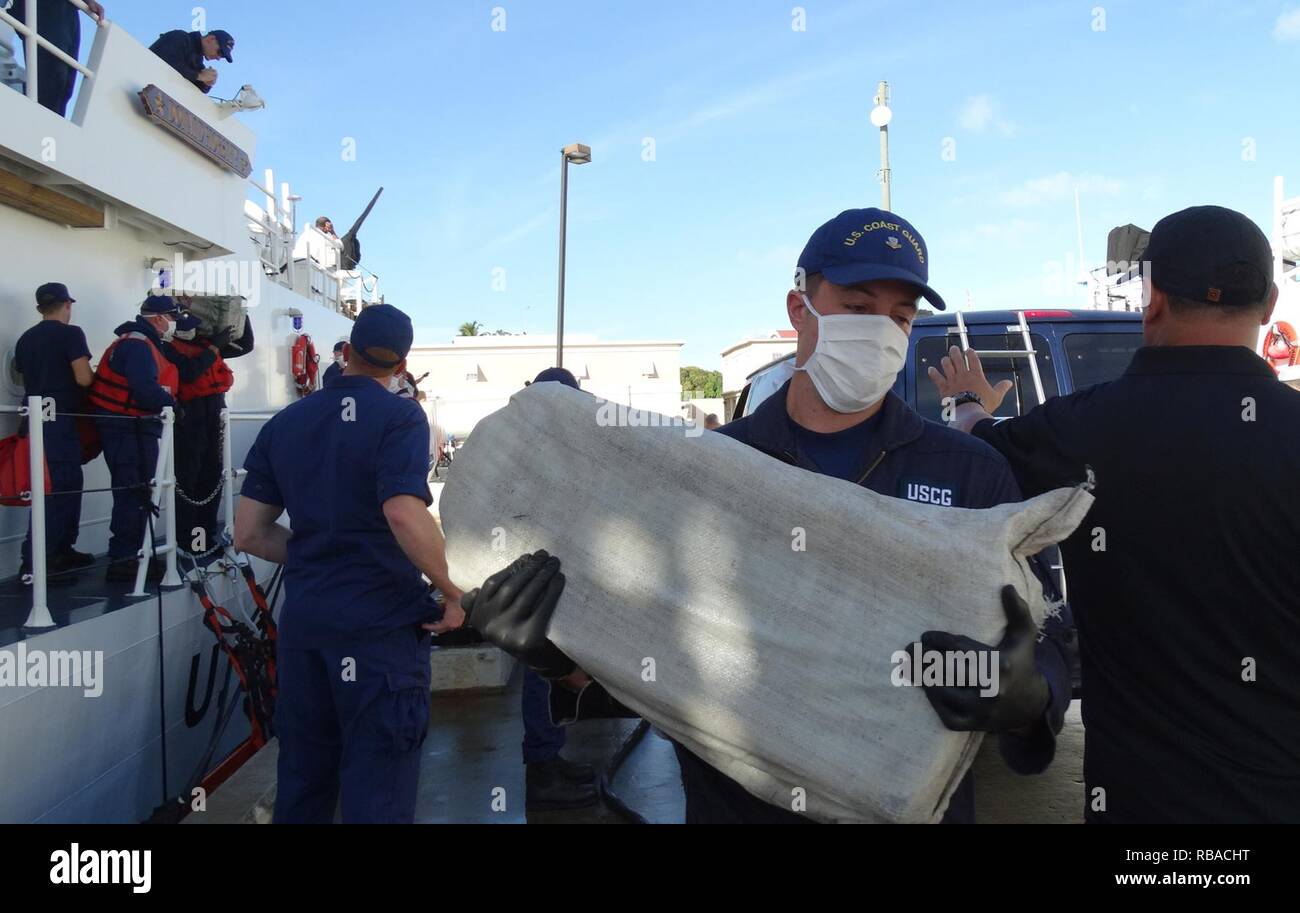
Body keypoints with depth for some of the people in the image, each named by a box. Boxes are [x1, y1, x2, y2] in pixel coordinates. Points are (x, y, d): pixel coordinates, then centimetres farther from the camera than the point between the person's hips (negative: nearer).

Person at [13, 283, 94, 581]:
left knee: (68, 484, 16)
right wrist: (96, 374, 5)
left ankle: (61, 551, 20)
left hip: (34, 419, 8)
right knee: (57, 489, -8)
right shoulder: (70, 333, -7)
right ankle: (35, 563, -11)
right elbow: (83, 378, -15)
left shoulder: (25, 339, 15)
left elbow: (25, 378, 22)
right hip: (60, 420, -8)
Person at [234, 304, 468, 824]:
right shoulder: (400, 417, -8)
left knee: (302, 781, 18)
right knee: (376, 789, 2)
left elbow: (249, 535, 8)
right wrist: (453, 592, -14)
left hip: (303, 621, 6)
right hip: (381, 624, -6)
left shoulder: (284, 423, 9)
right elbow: (404, 514, -24)